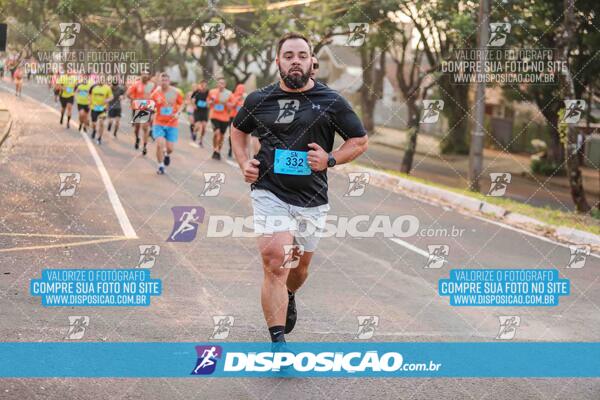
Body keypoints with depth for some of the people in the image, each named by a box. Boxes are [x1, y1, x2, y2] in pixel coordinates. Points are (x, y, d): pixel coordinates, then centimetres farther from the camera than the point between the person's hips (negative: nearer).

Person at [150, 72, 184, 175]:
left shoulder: (176, 92, -5)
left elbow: (181, 104, 9)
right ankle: (161, 166, 3)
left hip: (172, 124, 1)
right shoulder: (156, 93, -6)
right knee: (160, 144, -17)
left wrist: (177, 113, -8)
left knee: (170, 148, 0)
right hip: (159, 123, -1)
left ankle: (167, 155, 40)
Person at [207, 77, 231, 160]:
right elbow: (208, 102, 14)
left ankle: (218, 151, 26)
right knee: (217, 132, -21)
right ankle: (214, 150, -5)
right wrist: (211, 102, -9)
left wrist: (225, 103, -19)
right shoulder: (212, 92, 1)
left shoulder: (228, 93, -1)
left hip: (224, 117, 1)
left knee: (222, 135, 8)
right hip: (214, 116, -1)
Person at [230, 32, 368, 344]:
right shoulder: (258, 100, 3)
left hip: (311, 199, 2)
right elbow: (238, 130, 22)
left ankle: (289, 297, 54)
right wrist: (244, 163, 5)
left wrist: (330, 160, -10)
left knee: (300, 265, 17)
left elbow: (360, 141, 6)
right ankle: (278, 341, -20)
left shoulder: (331, 102, -1)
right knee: (275, 260, -19)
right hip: (270, 192, -2)